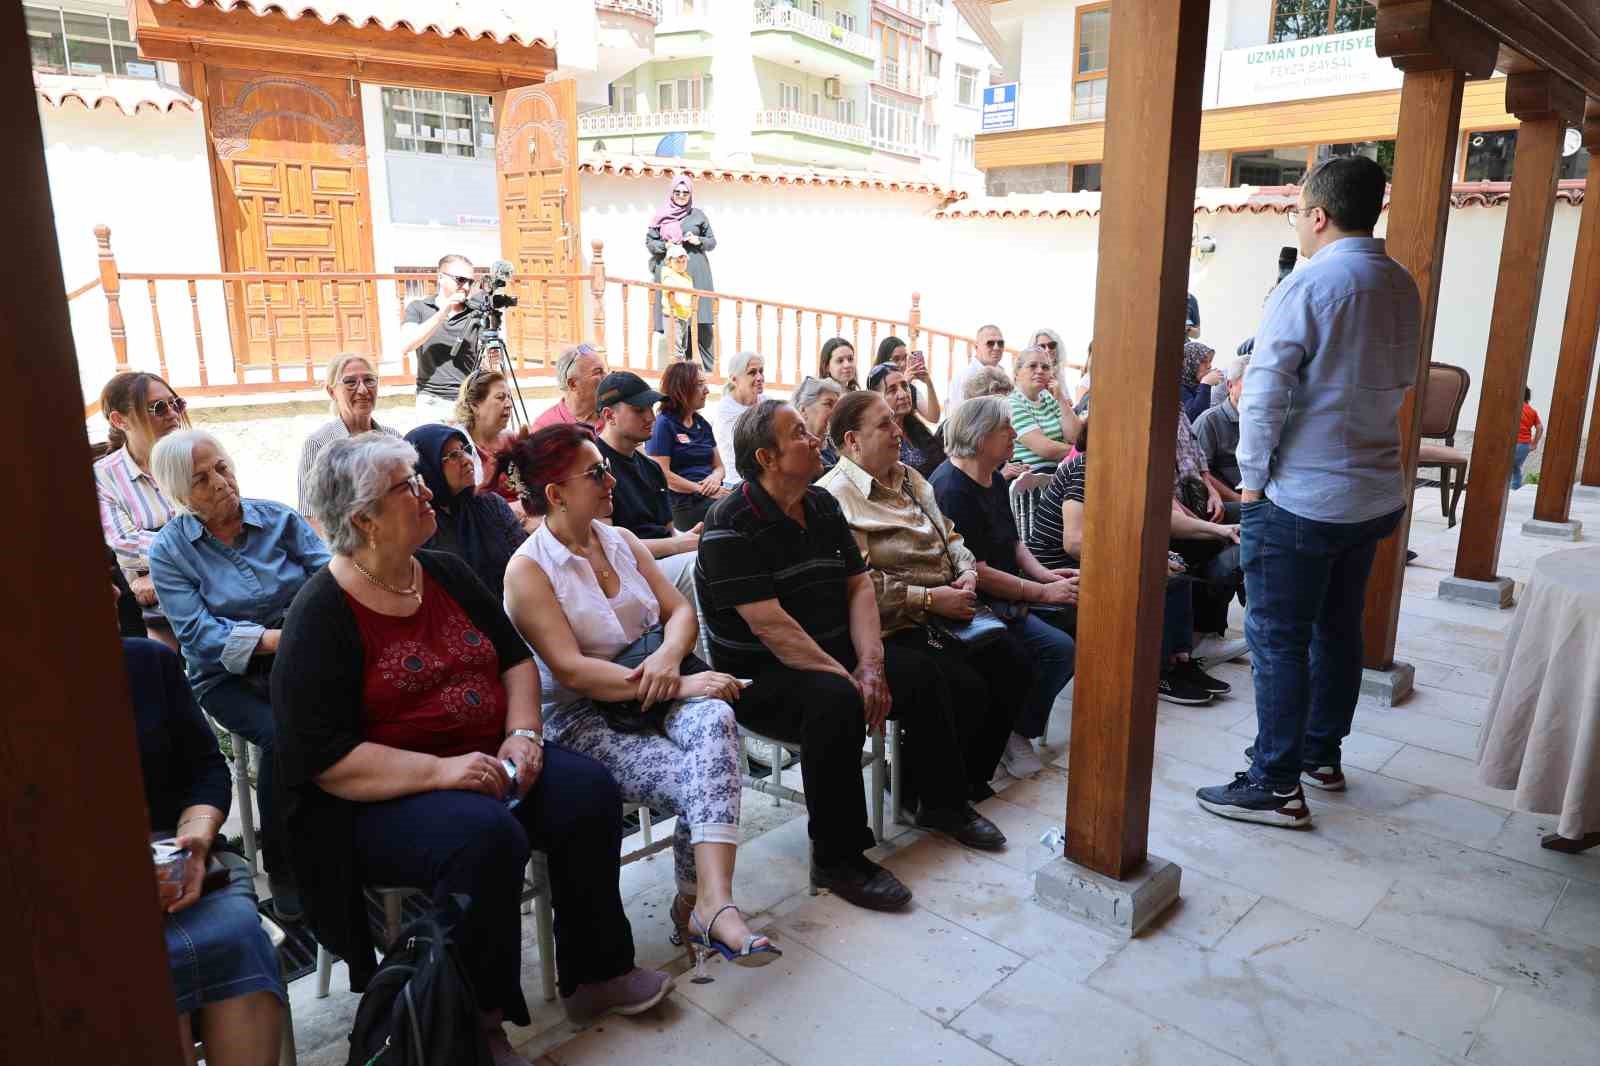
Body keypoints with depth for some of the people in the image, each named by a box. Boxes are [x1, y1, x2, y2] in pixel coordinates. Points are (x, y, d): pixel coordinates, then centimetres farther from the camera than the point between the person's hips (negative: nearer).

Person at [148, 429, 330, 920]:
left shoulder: (279, 519, 5)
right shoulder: (169, 549, -1)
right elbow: (197, 631, -11)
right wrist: (272, 639, -24)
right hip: (229, 676, -1)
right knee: (282, 735, -31)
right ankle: (282, 868, -9)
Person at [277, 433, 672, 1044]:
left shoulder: (446, 573, 7)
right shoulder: (321, 617, -13)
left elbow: (515, 658, 13)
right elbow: (323, 758, -18)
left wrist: (522, 734, -6)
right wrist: (439, 771, -26)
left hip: (488, 761, 7)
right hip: (385, 796, -6)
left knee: (588, 792, -14)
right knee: (487, 837, -33)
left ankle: (595, 976, 1)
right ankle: (478, 1023, -11)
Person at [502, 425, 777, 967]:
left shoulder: (621, 540, 12)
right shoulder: (528, 570, -8)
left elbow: (681, 610, 8)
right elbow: (571, 670, -18)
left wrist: (669, 655, -18)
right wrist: (681, 685, -25)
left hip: (650, 697, 5)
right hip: (581, 722, -5)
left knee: (714, 718, -29)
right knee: (699, 781, -28)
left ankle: (706, 904, -31)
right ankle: (702, 907, -13)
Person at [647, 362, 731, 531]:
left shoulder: (702, 424, 22)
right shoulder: (663, 424, 1)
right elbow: (662, 475, -9)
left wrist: (715, 478, -4)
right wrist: (704, 490, -13)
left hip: (714, 495, 7)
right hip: (684, 504, -7)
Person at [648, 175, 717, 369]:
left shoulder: (698, 215, 11)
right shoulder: (662, 216, 11)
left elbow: (712, 242, 16)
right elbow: (649, 241, 14)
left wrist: (699, 241, -5)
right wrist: (665, 246, -5)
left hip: (696, 273, 0)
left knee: (701, 323, -7)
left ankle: (709, 368, -3)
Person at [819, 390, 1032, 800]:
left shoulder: (910, 478, 17)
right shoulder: (835, 496, -14)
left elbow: (950, 537, 24)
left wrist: (967, 572, 2)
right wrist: (930, 599, -19)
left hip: (948, 613, 9)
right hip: (895, 627, -9)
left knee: (1015, 664, -3)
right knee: (966, 690, -23)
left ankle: (972, 776, 14)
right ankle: (933, 795, 2)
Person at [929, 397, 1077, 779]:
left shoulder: (994, 479, 13)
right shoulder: (951, 489, -18)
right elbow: (976, 572, -20)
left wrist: (1044, 574, 2)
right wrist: (1043, 592, -15)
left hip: (1006, 594, 10)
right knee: (1060, 648, -23)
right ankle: (1016, 733, -4)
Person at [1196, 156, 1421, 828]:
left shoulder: (1308, 285, -16)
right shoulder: (1402, 287, 8)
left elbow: (1263, 394, -18)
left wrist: (1253, 478, -10)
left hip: (1300, 499, -8)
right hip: (1376, 494, 8)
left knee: (1279, 641, 0)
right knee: (1338, 629, 19)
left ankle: (1276, 786, 6)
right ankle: (1323, 754, 32)